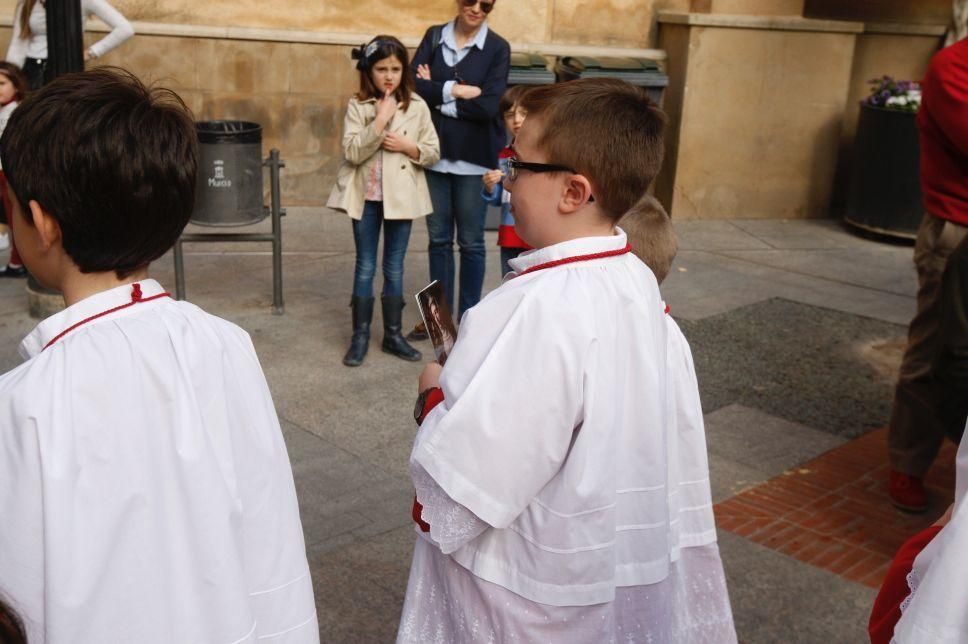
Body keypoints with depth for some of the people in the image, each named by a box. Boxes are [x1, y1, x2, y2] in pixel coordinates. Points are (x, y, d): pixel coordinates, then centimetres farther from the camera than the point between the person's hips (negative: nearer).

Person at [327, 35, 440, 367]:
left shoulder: (417, 106, 0)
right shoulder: (358, 106, -4)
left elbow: (433, 152, 2)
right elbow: (352, 153, -15)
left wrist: (407, 146, -15)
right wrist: (380, 120, -19)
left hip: (401, 196, 1)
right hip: (366, 197, -1)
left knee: (395, 268, 10)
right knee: (365, 267, 7)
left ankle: (393, 334, 21)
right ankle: (360, 336, 16)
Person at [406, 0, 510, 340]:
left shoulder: (498, 48, -3)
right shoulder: (434, 37, 6)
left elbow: (487, 107, -14)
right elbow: (414, 85, -7)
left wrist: (436, 95, -9)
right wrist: (455, 90, -17)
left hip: (473, 158, -3)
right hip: (434, 153, 3)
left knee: (470, 242, 5)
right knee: (438, 238, 10)